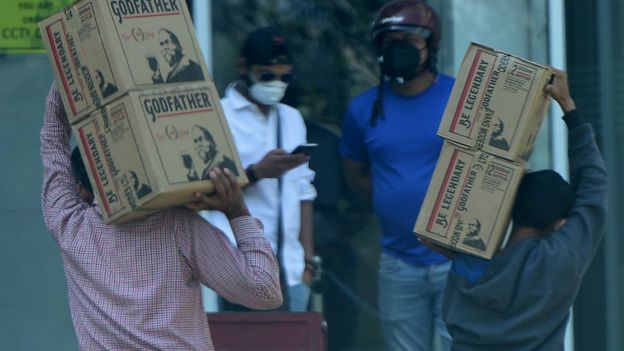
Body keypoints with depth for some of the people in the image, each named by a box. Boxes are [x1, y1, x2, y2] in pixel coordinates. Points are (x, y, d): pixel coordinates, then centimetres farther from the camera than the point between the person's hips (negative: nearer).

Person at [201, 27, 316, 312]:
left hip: (290, 267, 5)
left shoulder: (292, 119, 19)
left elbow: (303, 192, 18)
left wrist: (308, 261, 11)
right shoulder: (219, 116, 0)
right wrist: (257, 172, -17)